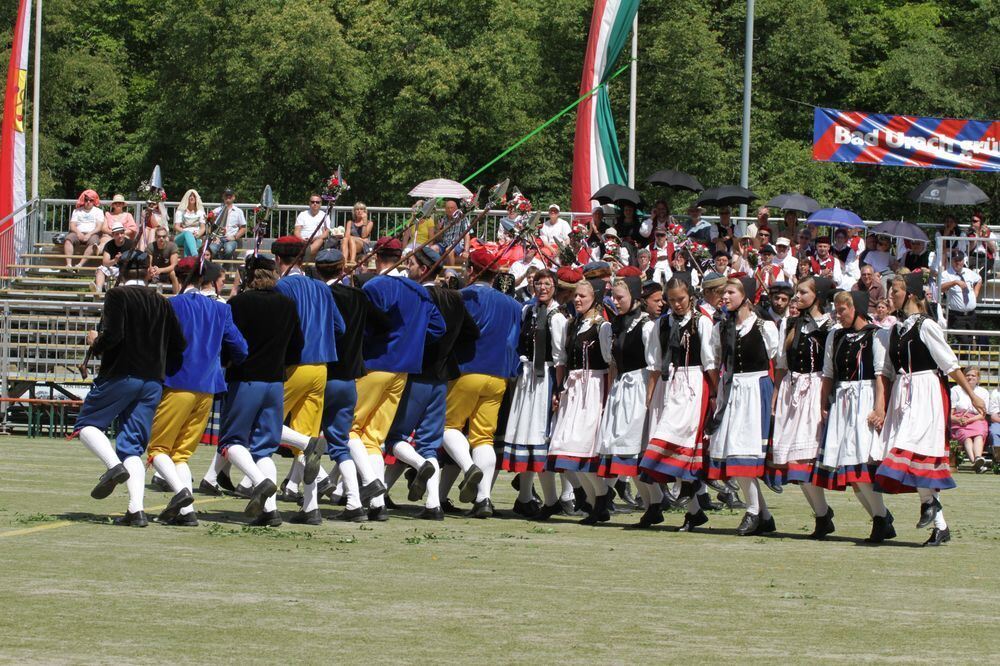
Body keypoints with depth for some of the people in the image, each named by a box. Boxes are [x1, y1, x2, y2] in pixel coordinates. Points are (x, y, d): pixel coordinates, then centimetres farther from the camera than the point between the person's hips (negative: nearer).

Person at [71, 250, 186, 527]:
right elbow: (179, 343, 8)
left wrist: (96, 343, 3)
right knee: (133, 446, 6)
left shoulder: (117, 296, -5)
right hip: (153, 380, 5)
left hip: (120, 376, -5)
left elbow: (113, 335, -18)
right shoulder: (161, 302, 11)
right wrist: (163, 369, 22)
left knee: (86, 424, 11)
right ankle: (136, 510, -9)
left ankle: (114, 465, -18)